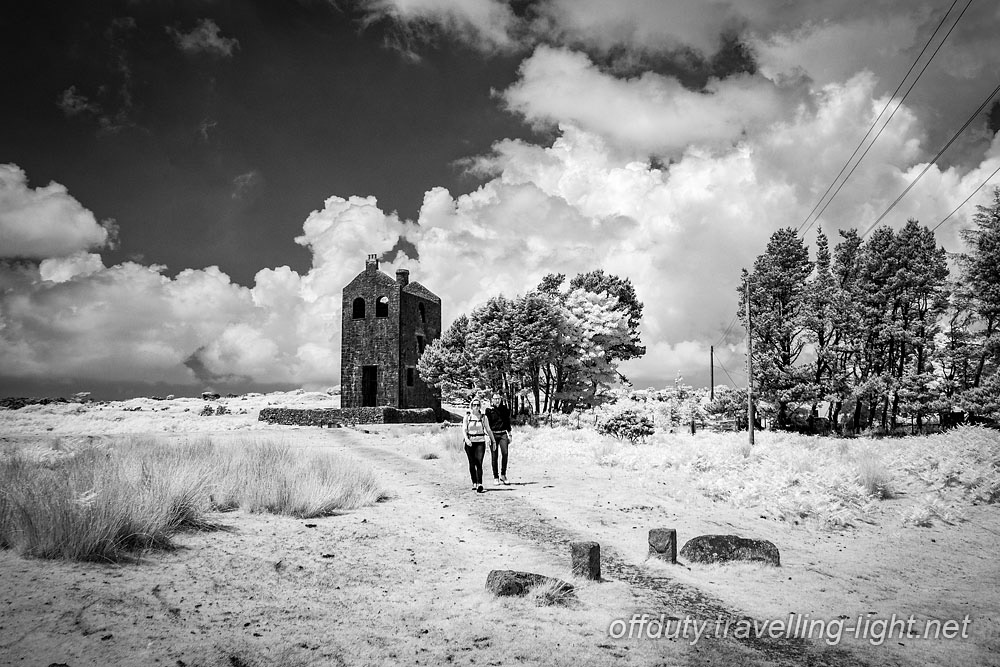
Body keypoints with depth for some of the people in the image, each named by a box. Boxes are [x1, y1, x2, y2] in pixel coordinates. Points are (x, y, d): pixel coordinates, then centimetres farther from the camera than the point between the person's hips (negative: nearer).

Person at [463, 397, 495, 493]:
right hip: (470, 443, 1)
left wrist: (493, 441, 9)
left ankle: (480, 486, -18)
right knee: (472, 464, 10)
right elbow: (464, 429, -6)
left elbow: (488, 430, 10)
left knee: (479, 464, -12)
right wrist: (466, 439, -23)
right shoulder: (467, 417, 2)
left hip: (480, 442, -1)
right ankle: (474, 483, 25)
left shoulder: (483, 417, 3)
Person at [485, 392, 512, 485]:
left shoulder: (505, 408, 9)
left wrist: (509, 435, 14)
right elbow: (487, 424, -1)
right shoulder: (489, 410, 0)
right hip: (493, 434, -2)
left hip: (503, 434, 2)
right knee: (494, 456, 0)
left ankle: (503, 475, -3)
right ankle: (495, 477, 7)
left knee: (505, 453, -14)